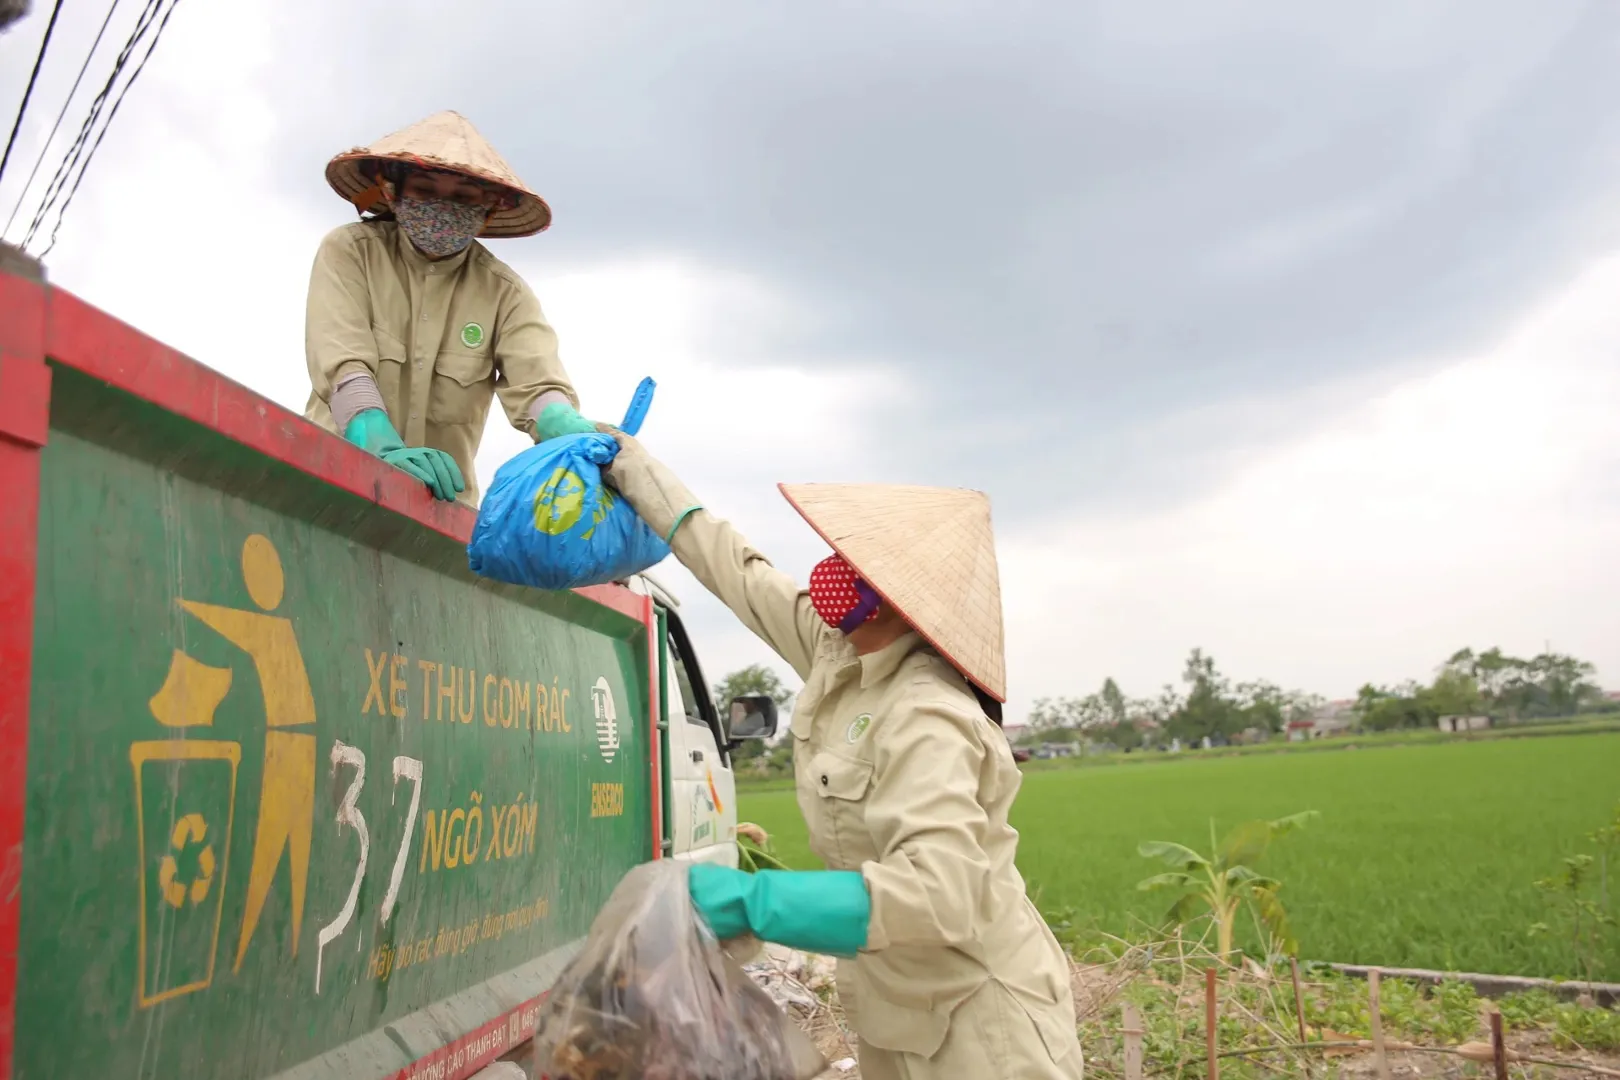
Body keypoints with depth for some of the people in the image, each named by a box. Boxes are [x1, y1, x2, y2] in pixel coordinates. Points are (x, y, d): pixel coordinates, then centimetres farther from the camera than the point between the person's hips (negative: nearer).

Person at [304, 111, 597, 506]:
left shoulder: (505, 293, 0)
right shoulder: (348, 253, -2)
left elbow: (537, 384, -14)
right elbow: (342, 363, -16)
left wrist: (576, 434, -37)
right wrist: (384, 449, -35)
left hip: (442, 502, 3)